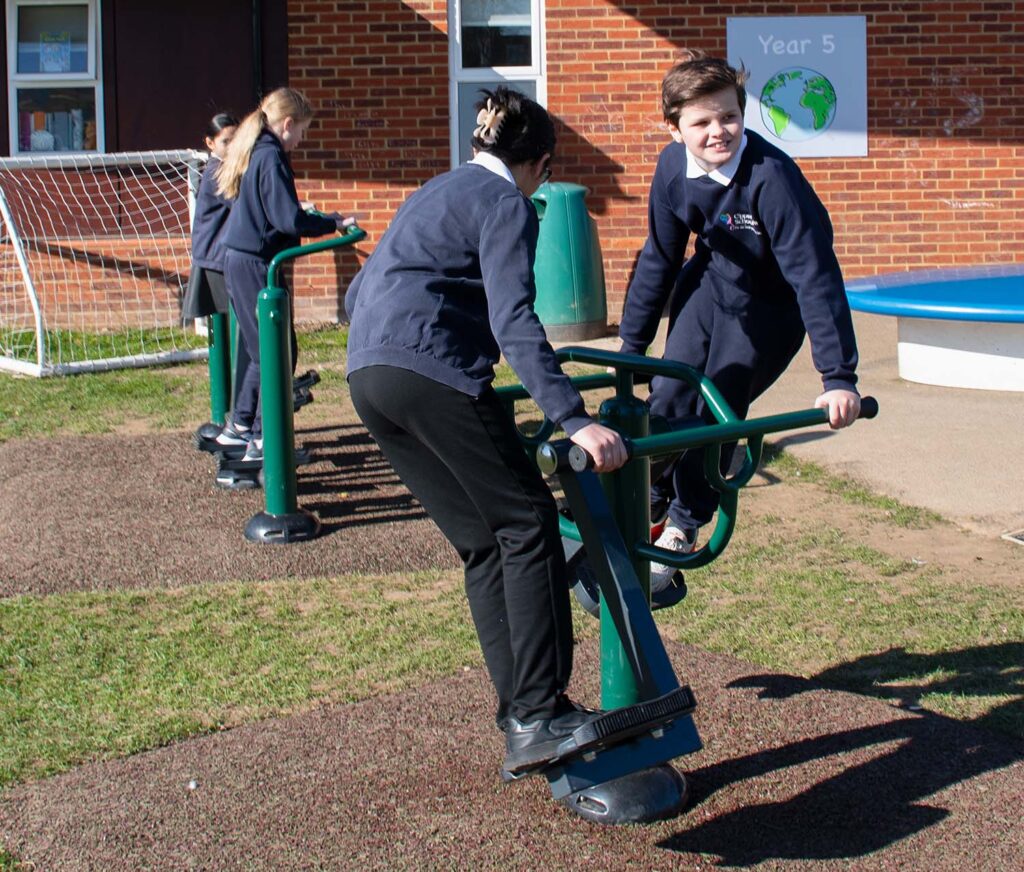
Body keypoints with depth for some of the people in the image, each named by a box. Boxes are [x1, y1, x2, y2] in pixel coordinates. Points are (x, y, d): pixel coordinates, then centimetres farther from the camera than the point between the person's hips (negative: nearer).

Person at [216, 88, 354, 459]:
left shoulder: (252, 151, 14)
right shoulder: (271, 157, -15)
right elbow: (288, 220, -20)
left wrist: (317, 218, 25)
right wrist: (332, 223, -9)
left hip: (239, 260, 10)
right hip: (256, 264, -10)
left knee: (262, 350, 19)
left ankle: (240, 425, 28)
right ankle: (264, 439, -1)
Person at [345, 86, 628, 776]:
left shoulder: (439, 191, 27)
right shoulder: (507, 204, 0)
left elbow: (358, 296, 32)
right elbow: (515, 322, -17)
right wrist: (575, 420, -25)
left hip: (367, 375, 9)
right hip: (432, 369, -9)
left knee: (483, 543, 11)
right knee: (528, 526, -3)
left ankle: (520, 722, 9)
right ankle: (541, 714, -8)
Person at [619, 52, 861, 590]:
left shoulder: (771, 177, -35)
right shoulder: (674, 168, -17)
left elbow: (814, 275, -34)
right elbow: (659, 259, -3)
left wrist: (839, 376, -37)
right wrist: (630, 346, 2)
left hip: (768, 307, -4)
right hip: (711, 282, 4)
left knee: (716, 410, -6)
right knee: (670, 396, -5)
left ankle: (682, 528, 15)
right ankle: (644, 501, 18)